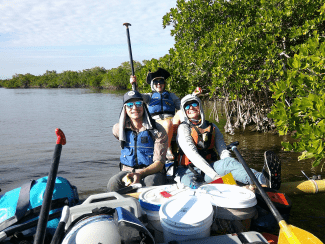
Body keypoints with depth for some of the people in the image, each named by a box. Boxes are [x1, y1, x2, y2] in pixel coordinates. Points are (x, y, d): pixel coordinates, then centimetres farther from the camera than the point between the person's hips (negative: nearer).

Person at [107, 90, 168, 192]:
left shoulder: (157, 130, -7)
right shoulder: (118, 129, 4)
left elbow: (159, 163, -12)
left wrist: (140, 174, -30)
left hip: (152, 172, -2)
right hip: (128, 171, 2)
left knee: (150, 183, -37)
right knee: (113, 183, -30)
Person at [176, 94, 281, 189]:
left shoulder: (212, 127, 16)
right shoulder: (183, 128, 1)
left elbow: (223, 151, 5)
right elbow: (192, 154, -13)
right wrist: (214, 175, -23)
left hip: (209, 167, 3)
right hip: (188, 172, -3)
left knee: (228, 162, -30)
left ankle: (264, 179, -57)